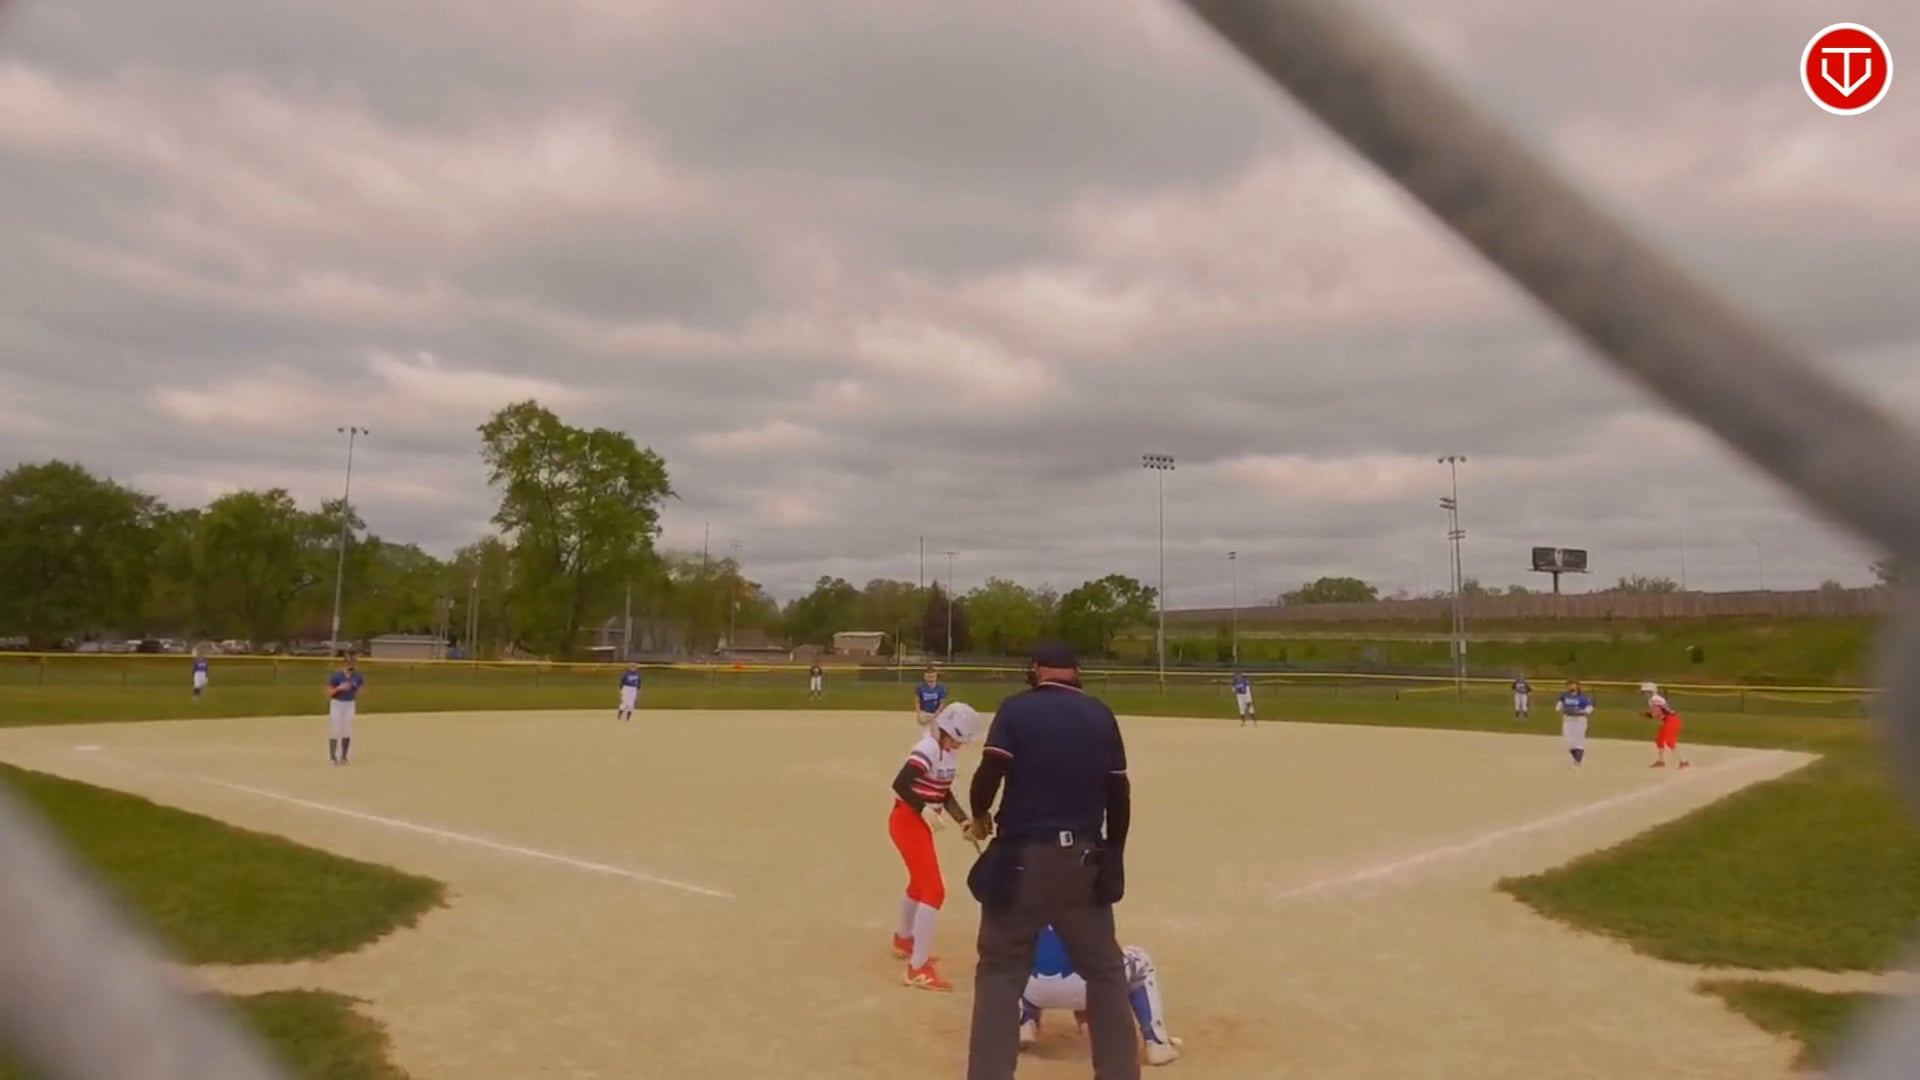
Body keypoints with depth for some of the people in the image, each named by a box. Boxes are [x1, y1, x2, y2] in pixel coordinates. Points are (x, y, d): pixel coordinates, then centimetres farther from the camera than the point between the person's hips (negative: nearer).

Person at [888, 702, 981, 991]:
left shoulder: (947, 754, 7)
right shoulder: (928, 749, -21)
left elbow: (944, 794, 13)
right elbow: (900, 784, -30)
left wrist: (964, 821, 2)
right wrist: (924, 810, -36)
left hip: (919, 823, 10)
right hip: (908, 822, -10)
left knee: (920, 883, 27)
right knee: (933, 889, -13)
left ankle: (903, 940, 50)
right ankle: (918, 968, -11)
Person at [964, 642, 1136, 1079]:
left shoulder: (1015, 708, -3)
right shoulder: (1101, 715, 6)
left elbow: (988, 776, -14)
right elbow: (1119, 794, 5)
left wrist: (980, 816, 7)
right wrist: (1114, 856, 16)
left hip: (1022, 858, -3)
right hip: (1084, 860, 3)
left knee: (1000, 972, 7)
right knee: (1105, 971, 17)